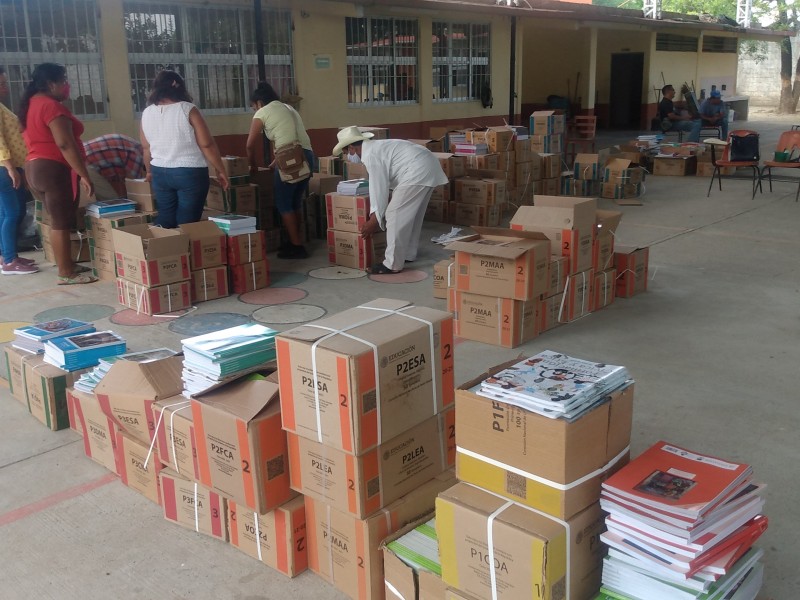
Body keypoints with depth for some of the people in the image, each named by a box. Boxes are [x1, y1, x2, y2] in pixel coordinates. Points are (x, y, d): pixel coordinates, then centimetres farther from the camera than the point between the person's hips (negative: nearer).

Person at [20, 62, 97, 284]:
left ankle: (67, 265, 22)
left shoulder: (32, 104, 16)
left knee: (59, 220, 16)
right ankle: (66, 273, -1)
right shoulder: (51, 105, -15)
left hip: (36, 167, 10)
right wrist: (84, 175, -22)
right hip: (53, 169, -10)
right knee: (61, 222, -5)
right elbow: (65, 143, -23)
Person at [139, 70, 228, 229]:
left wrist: (149, 171, 28)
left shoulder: (147, 113, 5)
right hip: (190, 172, -5)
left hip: (160, 173, 5)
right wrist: (220, 171, -3)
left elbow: (146, 148, 14)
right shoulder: (187, 110, -10)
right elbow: (207, 144, -12)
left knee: (165, 219, 14)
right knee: (186, 222, 1)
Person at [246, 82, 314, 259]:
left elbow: (251, 145, 6)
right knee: (296, 202, 17)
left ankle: (296, 246, 2)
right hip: (307, 156, 7)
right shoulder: (288, 108, 26)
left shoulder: (262, 113, 5)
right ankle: (296, 242, 23)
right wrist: (275, 163, 32)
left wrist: (253, 166, 22)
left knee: (283, 204, 3)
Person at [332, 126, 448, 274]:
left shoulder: (369, 155, -9)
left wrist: (374, 220, -3)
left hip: (417, 172, -11)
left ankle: (392, 264, -2)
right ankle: (408, 254, 34)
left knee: (395, 215, -6)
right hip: (428, 166, 11)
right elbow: (382, 184, 28)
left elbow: (379, 187, -10)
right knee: (411, 214, 22)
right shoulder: (375, 147, 23)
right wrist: (375, 213, 30)